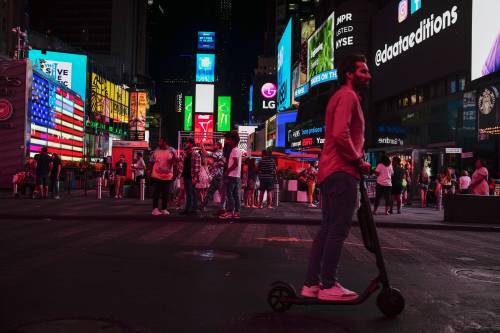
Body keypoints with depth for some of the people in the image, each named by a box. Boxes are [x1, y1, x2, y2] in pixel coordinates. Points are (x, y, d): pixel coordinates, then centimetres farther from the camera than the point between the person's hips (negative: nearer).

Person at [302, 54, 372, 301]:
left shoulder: (343, 97, 27)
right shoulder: (348, 96, -7)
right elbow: (340, 134, -22)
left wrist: (358, 160, 13)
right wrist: (359, 161, -11)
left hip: (331, 172, 10)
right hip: (342, 172, -10)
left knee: (327, 229, 10)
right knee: (338, 230, -7)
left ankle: (311, 284, 14)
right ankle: (328, 285, -1)